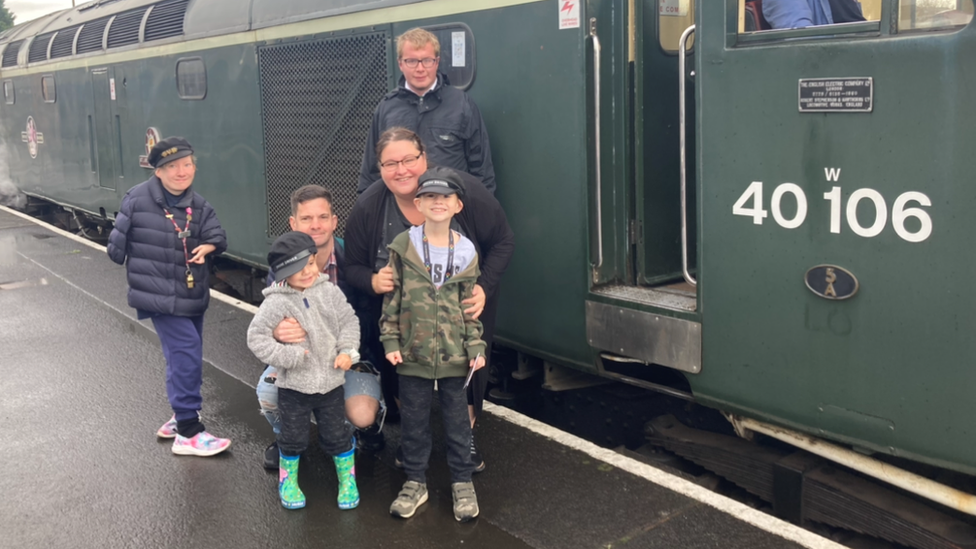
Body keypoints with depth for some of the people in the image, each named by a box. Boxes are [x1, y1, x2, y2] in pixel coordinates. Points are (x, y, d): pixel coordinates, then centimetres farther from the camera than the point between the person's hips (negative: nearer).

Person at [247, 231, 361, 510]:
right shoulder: (276, 303, -16)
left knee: (337, 435, 13)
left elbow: (348, 321, 4)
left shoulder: (329, 291, -5)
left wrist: (347, 351, -10)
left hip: (331, 381, 2)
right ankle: (287, 481, 37)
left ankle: (348, 480, 33)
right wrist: (291, 356, -19)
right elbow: (256, 338, -16)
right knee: (293, 438, 13)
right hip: (294, 385, -2)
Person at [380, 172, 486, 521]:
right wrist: (390, 341, -4)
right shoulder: (403, 246, -3)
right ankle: (415, 482, 26)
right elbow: (391, 299, 1)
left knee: (457, 418, 10)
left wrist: (476, 347, 0)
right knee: (413, 420, 11)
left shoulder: (466, 253, 0)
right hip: (413, 353, 0)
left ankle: (462, 482, 26)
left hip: (454, 355, 0)